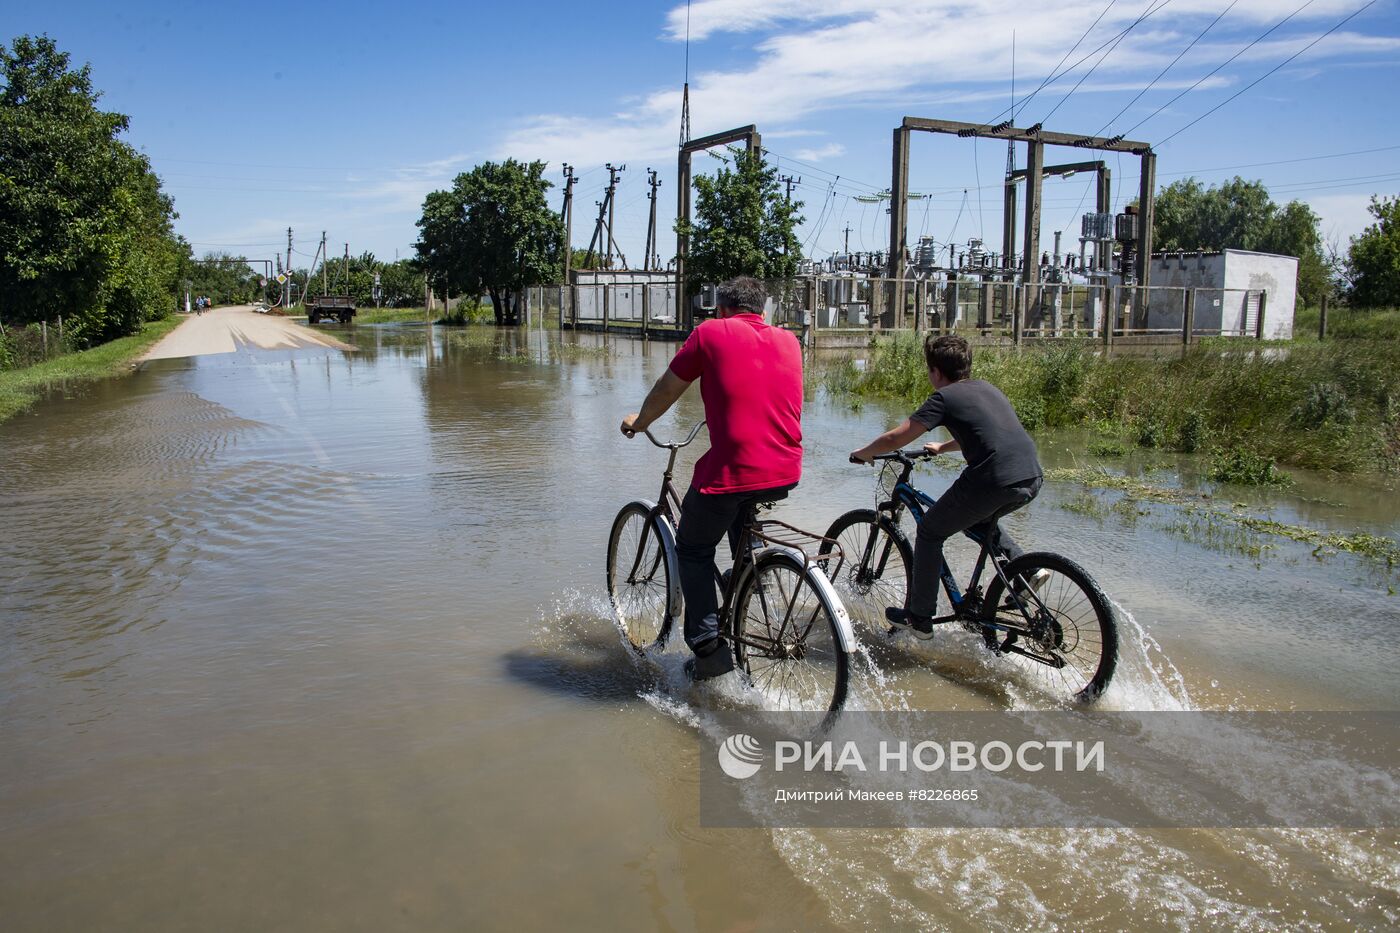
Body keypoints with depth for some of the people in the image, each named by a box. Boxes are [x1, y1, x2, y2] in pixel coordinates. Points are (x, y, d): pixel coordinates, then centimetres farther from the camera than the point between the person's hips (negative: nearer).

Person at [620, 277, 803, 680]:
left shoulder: (711, 333, 1)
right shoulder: (788, 340, 14)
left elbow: (667, 390, 8)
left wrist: (638, 422, 27)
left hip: (731, 470, -5)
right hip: (786, 473, 6)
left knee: (694, 550, 16)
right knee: (742, 523, 34)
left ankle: (708, 647, 9)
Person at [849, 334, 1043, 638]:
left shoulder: (944, 397, 1)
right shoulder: (987, 388, 23)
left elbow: (895, 438, -2)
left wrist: (863, 453, 17)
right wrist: (941, 447, 52)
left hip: (994, 481, -8)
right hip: (1033, 480, 8)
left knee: (930, 532, 13)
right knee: (980, 520, 36)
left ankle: (918, 617, 17)